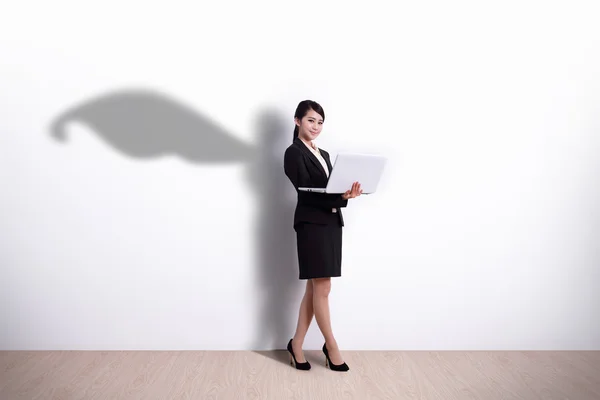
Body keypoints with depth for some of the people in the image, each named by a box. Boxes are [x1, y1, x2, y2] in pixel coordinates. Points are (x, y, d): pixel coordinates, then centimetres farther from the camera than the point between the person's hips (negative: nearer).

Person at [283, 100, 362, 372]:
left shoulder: (324, 154, 19)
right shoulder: (294, 153, -5)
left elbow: (330, 189, 12)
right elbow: (306, 192, -15)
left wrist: (347, 193, -10)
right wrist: (341, 197, -28)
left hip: (331, 222, 8)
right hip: (312, 224, -8)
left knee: (314, 288, 9)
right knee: (322, 288, 0)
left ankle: (297, 344, 19)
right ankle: (331, 346, 14)